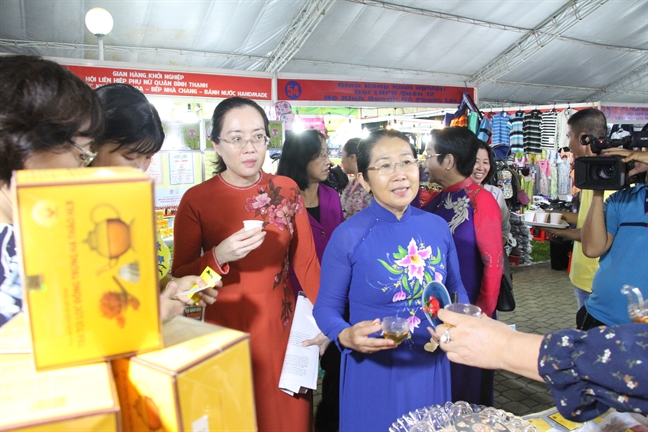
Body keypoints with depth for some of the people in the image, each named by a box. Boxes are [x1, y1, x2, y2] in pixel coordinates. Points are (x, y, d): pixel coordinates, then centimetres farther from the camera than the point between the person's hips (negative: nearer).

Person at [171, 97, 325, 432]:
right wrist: (219, 257, -23)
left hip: (282, 323, 2)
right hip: (227, 327, -2)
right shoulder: (196, 199, -8)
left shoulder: (287, 190, -2)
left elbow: (306, 261, 2)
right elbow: (180, 277, -6)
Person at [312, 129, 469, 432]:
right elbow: (326, 307, -10)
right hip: (373, 371, -4)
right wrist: (346, 336, -29)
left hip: (431, 367, 4)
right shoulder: (348, 236, -17)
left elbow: (456, 289, 10)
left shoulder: (438, 227, -4)